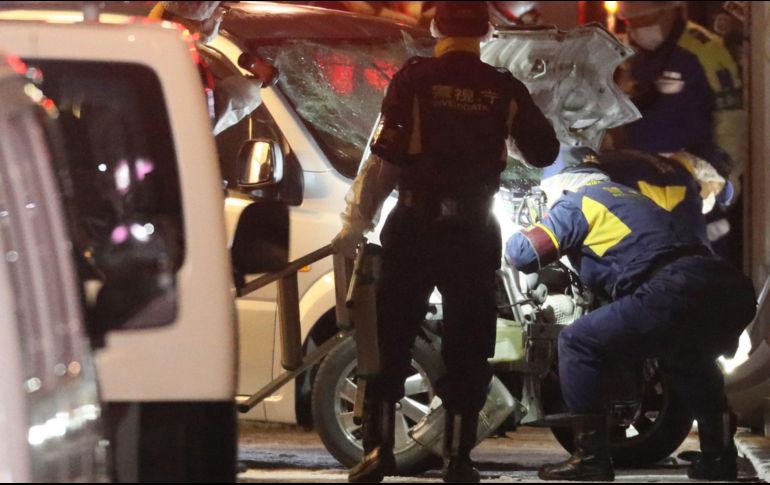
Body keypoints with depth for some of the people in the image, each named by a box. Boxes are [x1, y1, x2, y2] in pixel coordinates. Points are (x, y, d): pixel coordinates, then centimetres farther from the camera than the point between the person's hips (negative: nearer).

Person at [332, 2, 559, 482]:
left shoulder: (413, 81, -6)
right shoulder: (505, 90, -2)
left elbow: (382, 157, -8)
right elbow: (545, 151, 7)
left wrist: (356, 224, -3)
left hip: (414, 225, -1)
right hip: (475, 230, 1)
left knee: (390, 339, 8)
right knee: (467, 347, 9)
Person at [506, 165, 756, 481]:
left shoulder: (576, 203, 13)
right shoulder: (627, 195, 37)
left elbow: (523, 254, 8)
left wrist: (513, 240, 32)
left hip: (674, 291, -8)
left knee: (577, 344, 4)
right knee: (688, 358, 39)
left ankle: (591, 459, 0)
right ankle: (719, 457, 32)